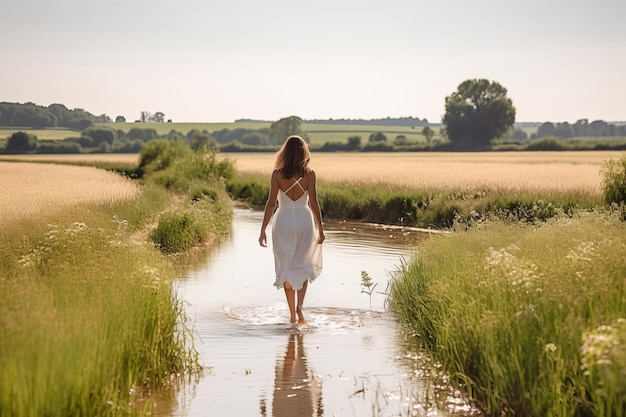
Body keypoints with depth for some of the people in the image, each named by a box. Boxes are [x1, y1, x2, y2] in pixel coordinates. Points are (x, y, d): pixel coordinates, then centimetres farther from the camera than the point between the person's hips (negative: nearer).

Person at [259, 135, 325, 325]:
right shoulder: (309, 174, -6)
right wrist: (320, 229, 5)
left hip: (283, 222, 0)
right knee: (305, 266, 18)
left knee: (286, 268, 12)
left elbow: (271, 203, -8)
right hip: (304, 221, 0)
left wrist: (263, 230, -5)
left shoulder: (277, 174, -5)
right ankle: (299, 306, -1)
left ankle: (292, 314, 15)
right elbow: (314, 204, -5)